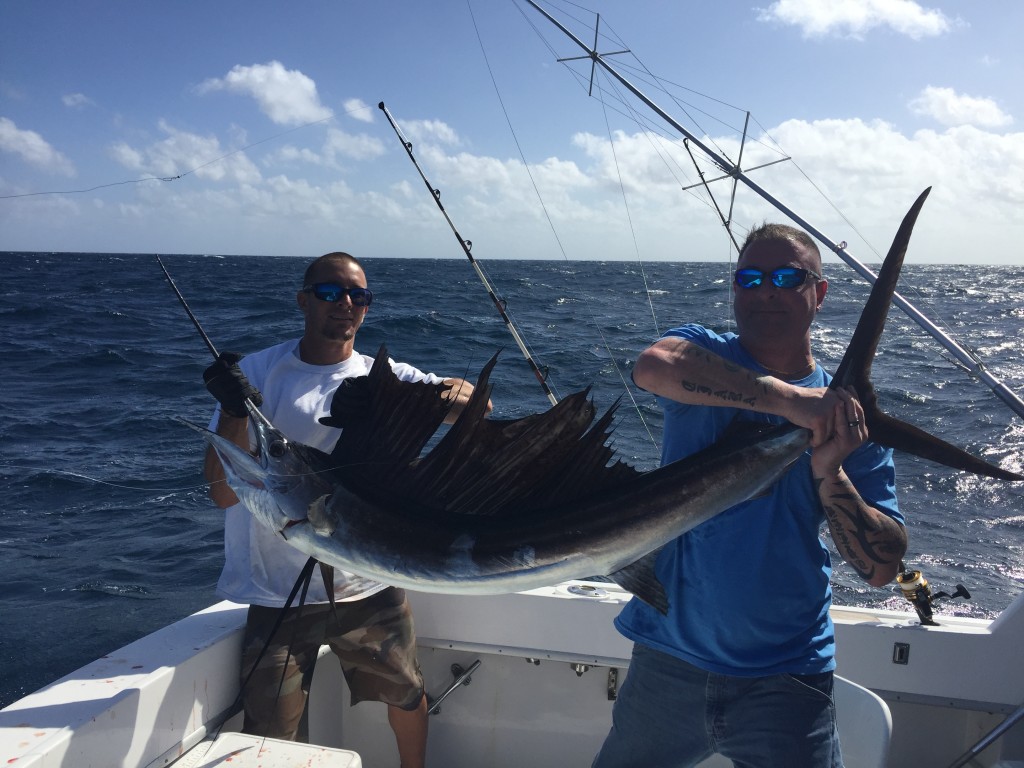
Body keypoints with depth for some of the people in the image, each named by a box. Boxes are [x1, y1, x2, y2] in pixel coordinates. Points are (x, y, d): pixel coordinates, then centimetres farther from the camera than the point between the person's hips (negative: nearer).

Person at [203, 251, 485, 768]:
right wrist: (236, 412, -26)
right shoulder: (256, 374, -5)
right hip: (278, 595, -2)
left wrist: (445, 396, -31)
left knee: (407, 697, 18)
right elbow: (224, 493, -10)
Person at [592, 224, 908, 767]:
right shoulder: (704, 356, -3)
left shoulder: (848, 412, 1)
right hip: (667, 661, 0)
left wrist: (829, 472, -21)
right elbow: (654, 366, -30)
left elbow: (882, 569, -6)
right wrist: (790, 399, -34)